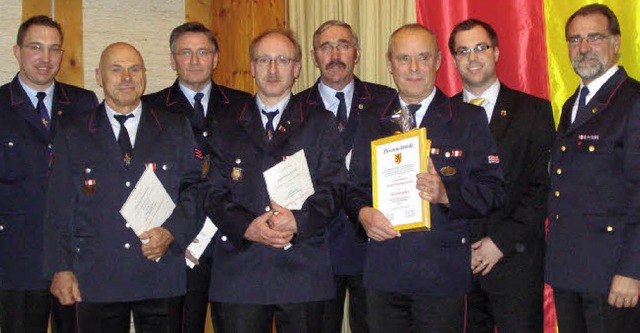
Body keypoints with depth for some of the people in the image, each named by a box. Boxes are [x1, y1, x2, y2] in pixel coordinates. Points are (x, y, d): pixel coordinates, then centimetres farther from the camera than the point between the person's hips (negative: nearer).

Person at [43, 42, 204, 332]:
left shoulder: (176, 129, 8)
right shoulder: (72, 133, 8)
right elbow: (59, 207, 5)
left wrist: (172, 232, -9)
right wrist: (61, 269, -2)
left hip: (162, 278, 1)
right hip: (97, 281, 0)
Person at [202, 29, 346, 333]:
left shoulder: (321, 123, 10)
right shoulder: (225, 125, 12)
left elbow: (332, 188, 1)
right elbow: (213, 193, 4)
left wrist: (298, 221, -16)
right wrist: (247, 226, -14)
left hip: (303, 272, 0)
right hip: (238, 271, 1)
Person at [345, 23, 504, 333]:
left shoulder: (469, 119, 3)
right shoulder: (371, 123, 13)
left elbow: (491, 189, -3)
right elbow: (355, 187, 13)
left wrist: (446, 194, -21)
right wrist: (363, 213, -9)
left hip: (442, 273, -2)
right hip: (383, 271, 3)